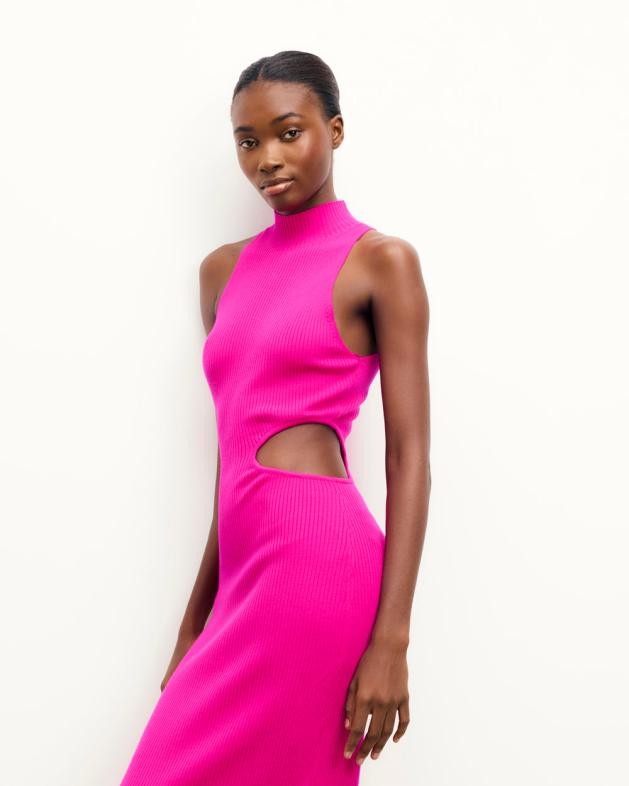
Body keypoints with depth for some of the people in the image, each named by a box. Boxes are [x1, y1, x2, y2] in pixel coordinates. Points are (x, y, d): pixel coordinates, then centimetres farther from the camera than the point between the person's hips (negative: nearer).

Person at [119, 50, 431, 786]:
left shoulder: (382, 261, -1)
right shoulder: (222, 270, 16)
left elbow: (409, 457, -7)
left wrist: (391, 637, -14)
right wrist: (198, 613, 13)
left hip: (319, 556, -6)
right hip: (246, 561, 6)